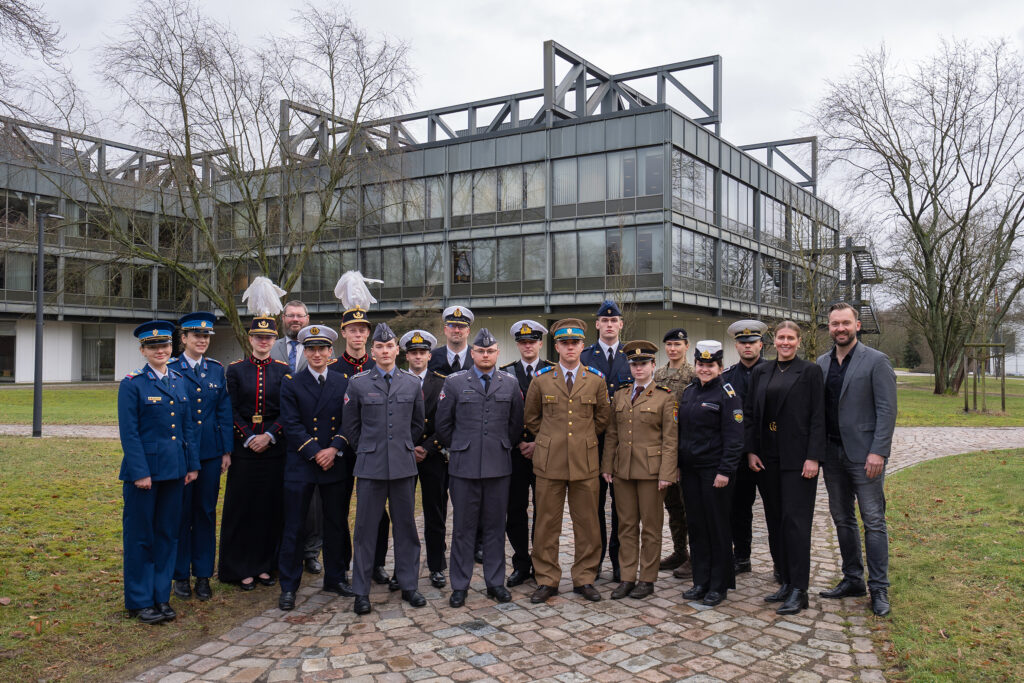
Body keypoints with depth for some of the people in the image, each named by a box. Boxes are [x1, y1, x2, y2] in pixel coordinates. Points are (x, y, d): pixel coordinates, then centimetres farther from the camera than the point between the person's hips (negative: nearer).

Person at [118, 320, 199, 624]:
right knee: (140, 536, 5)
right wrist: (140, 473, -15)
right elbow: (129, 433, -11)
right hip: (144, 469, -5)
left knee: (167, 534, 11)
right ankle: (139, 601, 16)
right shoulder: (132, 384, -6)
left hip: (174, 470, 6)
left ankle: (161, 596, 23)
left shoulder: (179, 382, 10)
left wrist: (192, 464, 8)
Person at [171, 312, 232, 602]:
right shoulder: (171, 369, -2)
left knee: (206, 513, 8)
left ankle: (203, 575, 18)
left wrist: (227, 451, 4)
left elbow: (224, 413, 9)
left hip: (210, 453, 3)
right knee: (181, 513, 5)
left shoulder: (217, 370, 8)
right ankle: (181, 575, 18)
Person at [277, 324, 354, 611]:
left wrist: (334, 449, -11)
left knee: (336, 523, 10)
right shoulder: (291, 383, 0)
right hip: (300, 465, -2)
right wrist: (315, 453, -13)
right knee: (293, 526, 2)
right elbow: (291, 425, -6)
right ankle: (288, 586, 13)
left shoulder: (343, 382, 7)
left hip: (335, 463, 2)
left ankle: (335, 577, 25)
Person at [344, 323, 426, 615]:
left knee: (406, 526, 9)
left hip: (404, 466, 2)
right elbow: (351, 427, 8)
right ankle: (361, 591, 14)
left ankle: (408, 585, 21)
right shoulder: (358, 383, 0)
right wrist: (366, 452, 10)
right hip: (370, 466, -2)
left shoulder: (412, 383, 5)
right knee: (366, 528, 3)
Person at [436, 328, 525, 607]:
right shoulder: (454, 383, 1)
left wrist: (505, 449, 12)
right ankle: (459, 586, 15)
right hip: (464, 467, -1)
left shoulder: (510, 383, 7)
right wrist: (459, 450, 9)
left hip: (499, 466, 2)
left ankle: (495, 582, 20)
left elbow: (516, 424, 14)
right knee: (463, 527, 4)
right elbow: (443, 424, 7)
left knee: (495, 526, 8)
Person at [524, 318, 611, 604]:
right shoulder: (541, 379, 3)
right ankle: (547, 580, 15)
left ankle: (584, 579, 19)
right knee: (547, 524, 4)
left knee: (587, 524, 6)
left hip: (585, 462, 1)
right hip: (549, 462, 0)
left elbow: (602, 418, 16)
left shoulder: (596, 379, 4)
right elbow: (531, 418, 15)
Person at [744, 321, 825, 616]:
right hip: (768, 458, 5)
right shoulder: (760, 373, 11)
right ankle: (787, 582, 20)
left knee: (795, 520, -6)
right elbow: (749, 413, 10)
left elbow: (817, 418, -6)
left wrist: (813, 457, -12)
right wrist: (751, 450, 2)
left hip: (797, 458, -5)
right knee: (776, 521, 9)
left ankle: (799, 590, 1)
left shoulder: (810, 372, -2)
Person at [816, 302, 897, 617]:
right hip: (832, 454, 6)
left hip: (864, 454, -5)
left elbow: (887, 410, -10)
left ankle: (879, 589, 10)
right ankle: (853, 580, 26)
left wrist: (877, 452, -17)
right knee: (842, 519, 13)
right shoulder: (822, 363, 9)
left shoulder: (876, 361, -6)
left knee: (873, 521, 0)